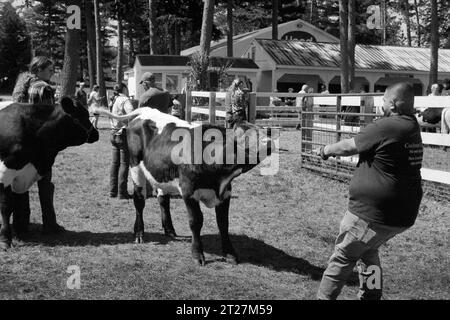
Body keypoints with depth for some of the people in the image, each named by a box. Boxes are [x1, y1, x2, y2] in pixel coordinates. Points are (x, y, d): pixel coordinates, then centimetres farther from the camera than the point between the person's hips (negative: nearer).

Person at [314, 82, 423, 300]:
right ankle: (370, 295, 29)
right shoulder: (412, 128, 8)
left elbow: (349, 147, -8)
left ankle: (324, 297, 16)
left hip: (372, 214, -8)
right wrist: (333, 150, 19)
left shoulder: (386, 127, -19)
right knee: (368, 251, 26)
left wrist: (326, 150, 10)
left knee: (343, 256, 7)